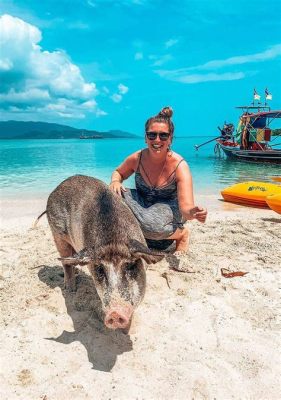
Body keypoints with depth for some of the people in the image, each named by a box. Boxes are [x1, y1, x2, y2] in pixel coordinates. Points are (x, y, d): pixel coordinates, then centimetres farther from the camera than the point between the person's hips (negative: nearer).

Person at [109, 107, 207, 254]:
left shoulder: (179, 166, -23)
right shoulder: (137, 158, -13)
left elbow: (186, 207, -31)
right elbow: (118, 173, 9)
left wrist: (192, 212, -56)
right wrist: (115, 182, -16)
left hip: (168, 208, -3)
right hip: (142, 204, 4)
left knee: (151, 225, -38)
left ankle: (181, 233, -3)